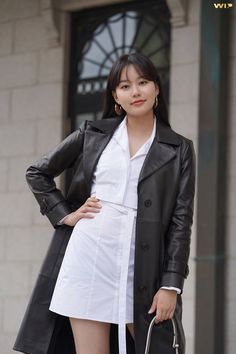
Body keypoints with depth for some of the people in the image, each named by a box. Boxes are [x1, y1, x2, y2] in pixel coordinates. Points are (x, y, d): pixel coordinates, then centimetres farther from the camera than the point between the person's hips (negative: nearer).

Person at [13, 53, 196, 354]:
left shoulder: (179, 149, 6)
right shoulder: (93, 134, 9)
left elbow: (181, 219, 1)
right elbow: (37, 173, 18)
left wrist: (171, 284, -7)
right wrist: (64, 214, 5)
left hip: (139, 264, 0)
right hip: (88, 256, 1)